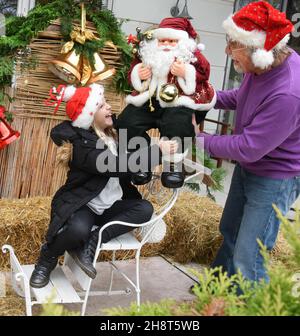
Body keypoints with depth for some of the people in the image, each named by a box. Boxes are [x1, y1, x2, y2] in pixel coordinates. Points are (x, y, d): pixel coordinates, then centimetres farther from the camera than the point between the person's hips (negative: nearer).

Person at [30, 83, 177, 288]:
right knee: (78, 230, -38)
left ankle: (91, 244, -18)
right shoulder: (80, 143, -20)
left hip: (111, 206, 8)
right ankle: (48, 258, -3)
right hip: (83, 205, -7)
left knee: (145, 208, -17)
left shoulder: (112, 132, 4)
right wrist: (158, 151, -30)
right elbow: (115, 166, -32)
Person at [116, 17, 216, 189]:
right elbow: (132, 71, 19)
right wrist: (137, 73, -4)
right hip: (150, 99, 5)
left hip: (178, 102, -4)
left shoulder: (192, 54, 1)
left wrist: (186, 73, -22)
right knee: (126, 121, -12)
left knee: (177, 124, -36)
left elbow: (204, 74, -6)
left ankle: (174, 164, -11)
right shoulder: (148, 54, 10)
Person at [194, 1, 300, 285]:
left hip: (275, 179, -9)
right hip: (247, 167, 9)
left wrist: (200, 140, -20)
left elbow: (248, 148, -31)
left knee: (247, 258, -4)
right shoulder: (265, 65, -11)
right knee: (230, 232, 26)